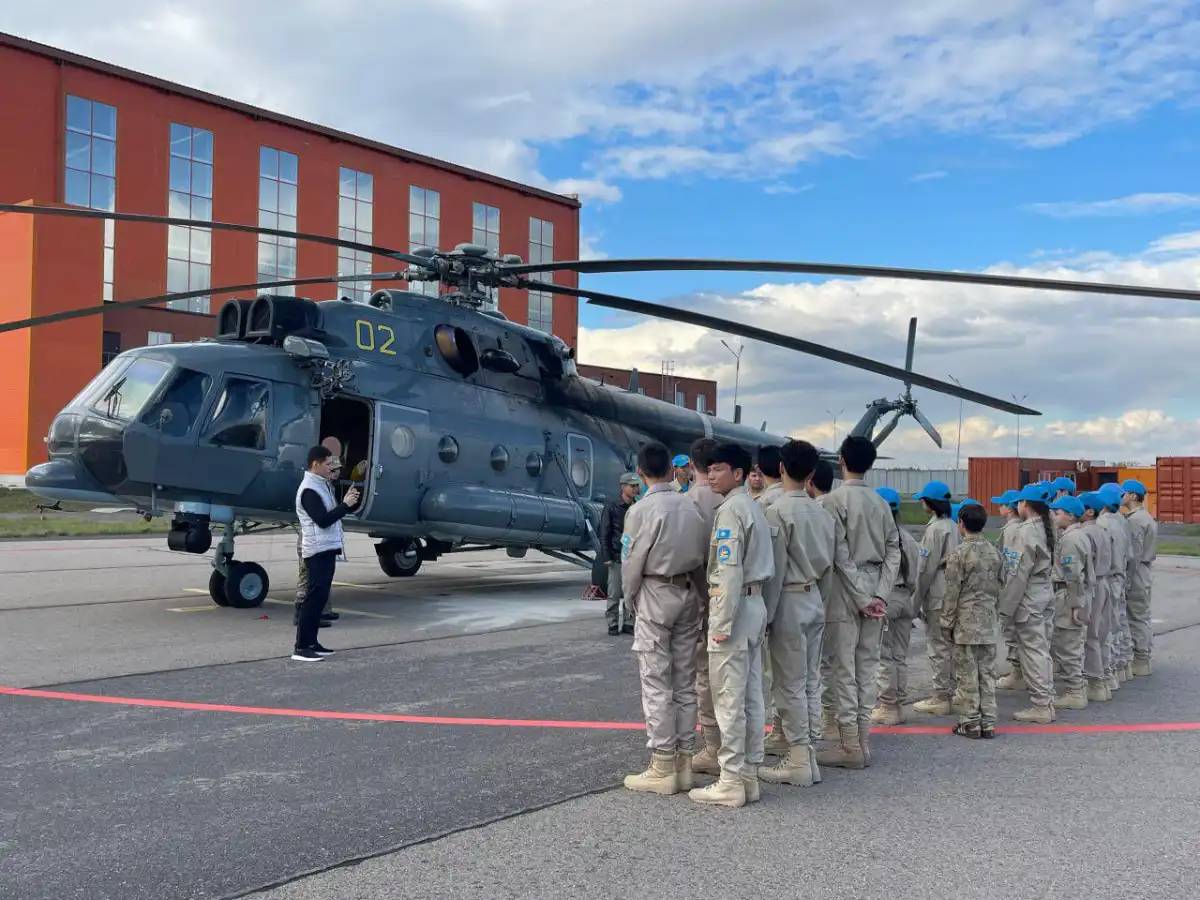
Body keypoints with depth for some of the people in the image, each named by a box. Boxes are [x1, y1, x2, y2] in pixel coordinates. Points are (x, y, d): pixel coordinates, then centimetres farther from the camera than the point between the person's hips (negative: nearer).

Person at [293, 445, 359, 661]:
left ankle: (311, 643, 18)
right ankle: (301, 647, -9)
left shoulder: (323, 485, 15)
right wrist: (345, 504, -16)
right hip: (318, 551, -10)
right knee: (315, 597, -10)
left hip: (327, 549, 10)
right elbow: (323, 520, -21)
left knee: (319, 597, 12)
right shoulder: (309, 490, -15)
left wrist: (349, 501, 4)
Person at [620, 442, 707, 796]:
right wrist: (687, 584, 12)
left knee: (657, 685, 0)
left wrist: (630, 598, 7)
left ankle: (662, 768, 4)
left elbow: (632, 563, -9)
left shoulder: (641, 510, -13)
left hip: (655, 595, -5)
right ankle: (683, 763, 17)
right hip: (688, 594, 6)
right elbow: (701, 555, 2)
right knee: (685, 683, 11)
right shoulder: (691, 506, 1)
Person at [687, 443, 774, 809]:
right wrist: (761, 611, 13)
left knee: (729, 697, -5)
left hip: (734, 606, -10)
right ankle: (749, 775, 17)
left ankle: (731, 782, 0)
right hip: (755, 603, 10)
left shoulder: (730, 509, -14)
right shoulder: (755, 508, 16)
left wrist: (722, 624, -20)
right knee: (751, 696, 11)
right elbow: (765, 567, 15)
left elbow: (730, 571, -20)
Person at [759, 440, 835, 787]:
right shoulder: (823, 513, 6)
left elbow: (775, 570, -16)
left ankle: (799, 760, 2)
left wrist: (765, 615, -10)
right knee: (810, 680, 12)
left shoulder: (778, 511, -15)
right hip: (815, 601, 7)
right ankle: (804, 748, 20)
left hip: (790, 601, -7)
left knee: (790, 683, -2)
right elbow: (828, 565, 11)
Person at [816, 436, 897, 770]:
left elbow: (839, 554, -15)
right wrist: (880, 594, -2)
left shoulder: (836, 499, -9)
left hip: (845, 592, -6)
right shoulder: (880, 503, 9)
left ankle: (850, 746, 2)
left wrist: (861, 598, -11)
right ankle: (863, 742, 15)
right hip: (874, 590, 6)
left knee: (843, 668, -1)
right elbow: (893, 552, 4)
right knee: (866, 667, 11)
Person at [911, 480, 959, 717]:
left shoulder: (934, 528, -15)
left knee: (938, 647, -3)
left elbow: (927, 569, -16)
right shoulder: (953, 526, 10)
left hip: (937, 597, -9)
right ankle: (950, 692, 22)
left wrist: (917, 600, -9)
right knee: (950, 645, 14)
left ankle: (940, 698, 2)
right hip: (952, 594, 9)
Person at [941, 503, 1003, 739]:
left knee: (967, 675, 0)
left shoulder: (959, 553, -12)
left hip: (965, 623, -6)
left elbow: (952, 592, -11)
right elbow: (997, 588, 13)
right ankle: (988, 722, 12)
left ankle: (970, 722, 4)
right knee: (987, 673, 9)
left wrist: (946, 622, -4)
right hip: (988, 622, 6)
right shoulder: (993, 552, 7)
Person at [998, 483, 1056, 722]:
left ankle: (1041, 706, 1)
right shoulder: (1045, 529, 9)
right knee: (1040, 650, 14)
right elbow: (1046, 565, 12)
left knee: (1032, 651, -3)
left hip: (1028, 599, -9)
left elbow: (1020, 572, -20)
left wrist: (1006, 604, -15)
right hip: (1043, 594, 9)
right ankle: (1046, 701, 21)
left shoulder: (1027, 531, -18)